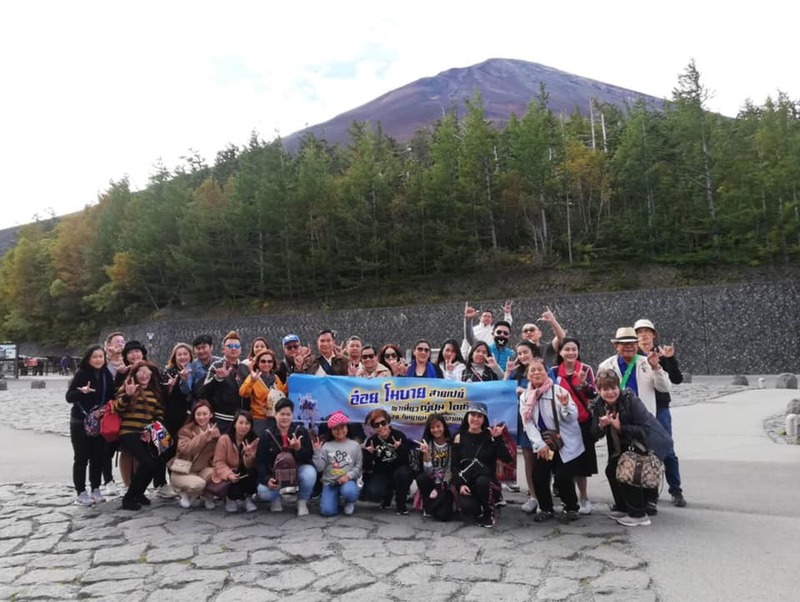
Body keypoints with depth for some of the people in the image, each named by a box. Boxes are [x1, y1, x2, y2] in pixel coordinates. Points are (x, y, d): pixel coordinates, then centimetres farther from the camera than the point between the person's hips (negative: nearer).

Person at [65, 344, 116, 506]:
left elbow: (111, 397, 8)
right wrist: (82, 391, -31)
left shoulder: (107, 375, 3)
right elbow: (69, 397, -13)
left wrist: (104, 409, -9)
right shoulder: (81, 374, -10)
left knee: (98, 457, 8)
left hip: (100, 422, 4)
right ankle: (81, 492, 11)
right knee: (82, 458, 2)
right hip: (80, 422, -4)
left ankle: (95, 490, 20)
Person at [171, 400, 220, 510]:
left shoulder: (215, 431, 2)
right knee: (198, 484, -34)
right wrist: (203, 436, -38)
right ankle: (186, 494, 2)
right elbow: (185, 449, -32)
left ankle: (206, 494, 2)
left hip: (203, 470, 4)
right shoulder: (186, 430, -12)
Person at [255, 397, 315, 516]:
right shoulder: (267, 435, -4)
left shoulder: (301, 431, -6)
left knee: (310, 473, -34)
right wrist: (267, 479, -23)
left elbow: (309, 457, -11)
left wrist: (299, 448, -32)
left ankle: (302, 501, -2)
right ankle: (276, 498, 13)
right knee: (262, 491, -28)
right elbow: (260, 461, -6)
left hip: (298, 470, 0)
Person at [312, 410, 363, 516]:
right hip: (330, 482, 1)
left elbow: (359, 466, 0)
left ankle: (349, 502, 3)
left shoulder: (355, 445, 6)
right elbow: (319, 468, -2)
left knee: (349, 492, -37)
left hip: (348, 480, -1)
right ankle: (336, 499, 18)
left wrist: (348, 476, -16)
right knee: (327, 511, -20)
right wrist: (317, 452, -13)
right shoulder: (326, 446, 6)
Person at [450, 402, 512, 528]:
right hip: (467, 484, 0)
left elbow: (507, 459, -12)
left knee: (481, 481, -36)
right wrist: (460, 484, -13)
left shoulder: (490, 437, 2)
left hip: (486, 483, 0)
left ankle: (489, 513, -5)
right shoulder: (459, 438, 4)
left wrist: (498, 438, -19)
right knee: (466, 506, -31)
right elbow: (454, 466, 2)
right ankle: (481, 513, 8)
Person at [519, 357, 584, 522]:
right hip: (542, 444, 4)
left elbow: (573, 418, -16)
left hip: (566, 443, -3)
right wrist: (540, 444, -14)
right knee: (538, 476, -5)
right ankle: (546, 509, 18)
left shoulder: (558, 391, -12)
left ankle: (571, 507, 17)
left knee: (563, 477, -10)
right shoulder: (525, 397, 0)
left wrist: (566, 405, -37)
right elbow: (527, 423, -4)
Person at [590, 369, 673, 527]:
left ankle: (639, 515, -3)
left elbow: (645, 430, -26)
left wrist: (620, 427, -30)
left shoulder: (631, 401, -25)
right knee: (611, 470, 0)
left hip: (647, 444, -7)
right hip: (624, 447, 7)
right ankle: (623, 507, 22)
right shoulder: (598, 406, -8)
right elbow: (594, 435, -7)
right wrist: (601, 425, -28)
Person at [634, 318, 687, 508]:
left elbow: (677, 379, -6)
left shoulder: (662, 354, 1)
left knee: (667, 451, 3)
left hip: (660, 409, 0)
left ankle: (676, 491, 15)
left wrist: (670, 358, -18)